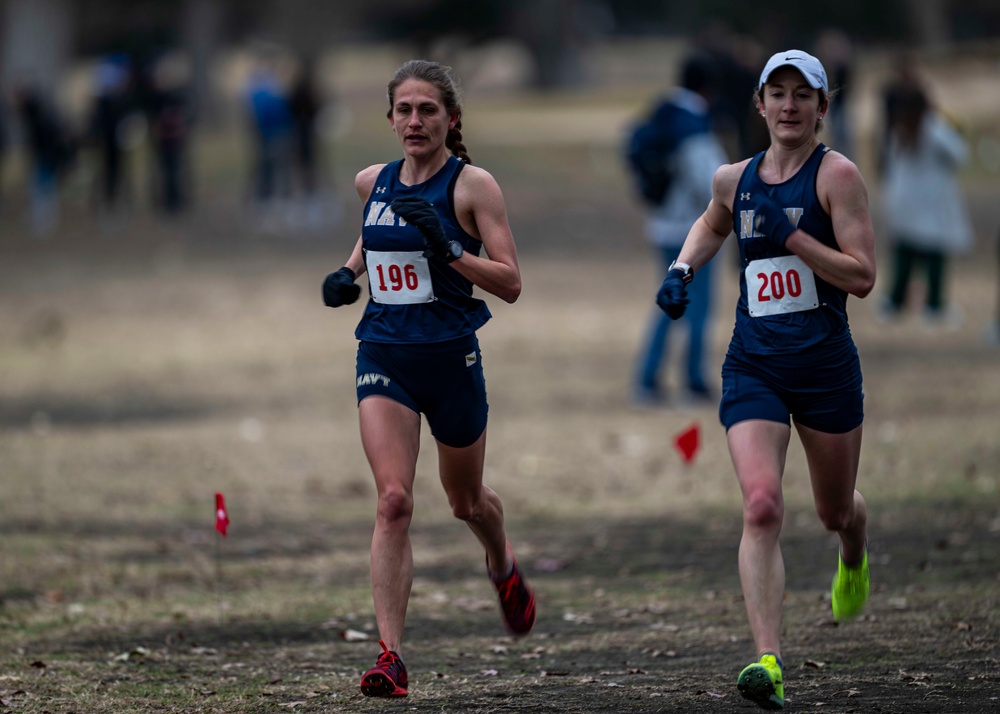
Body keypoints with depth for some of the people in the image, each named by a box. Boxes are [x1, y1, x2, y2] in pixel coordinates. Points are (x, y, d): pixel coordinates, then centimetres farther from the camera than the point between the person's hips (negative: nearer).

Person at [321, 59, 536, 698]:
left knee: (466, 500, 18)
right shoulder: (373, 183, 6)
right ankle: (390, 657, -18)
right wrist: (350, 272, 11)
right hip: (384, 356, 2)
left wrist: (446, 249, -25)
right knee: (394, 501, -15)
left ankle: (503, 566, 54)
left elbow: (510, 284, -12)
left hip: (451, 357, -2)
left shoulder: (472, 185, -8)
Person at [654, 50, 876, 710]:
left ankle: (855, 561, 57)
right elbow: (712, 226, 32)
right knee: (762, 507, -17)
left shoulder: (837, 174, -8)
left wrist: (790, 237, -21)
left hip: (826, 364, -2)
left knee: (835, 510, 17)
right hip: (753, 367, 2)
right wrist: (683, 269, 13)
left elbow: (863, 276, -14)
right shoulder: (734, 179, 7)